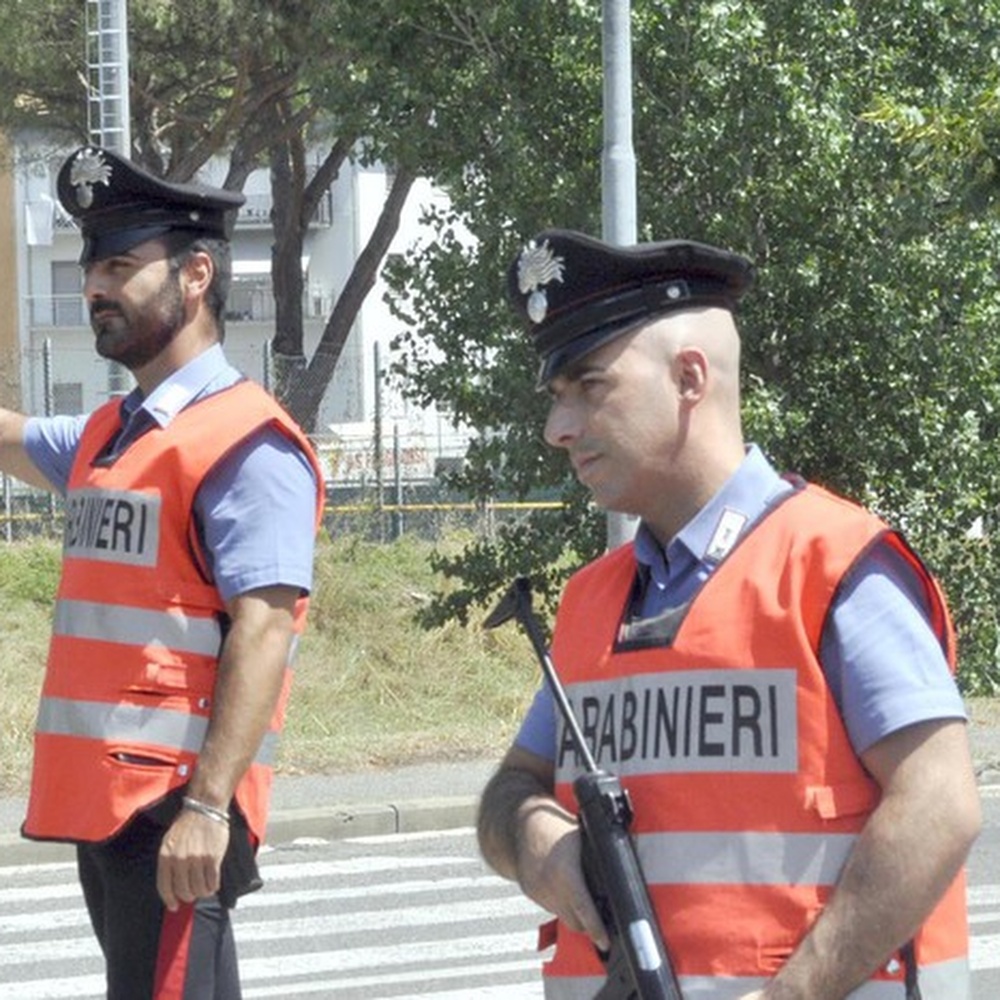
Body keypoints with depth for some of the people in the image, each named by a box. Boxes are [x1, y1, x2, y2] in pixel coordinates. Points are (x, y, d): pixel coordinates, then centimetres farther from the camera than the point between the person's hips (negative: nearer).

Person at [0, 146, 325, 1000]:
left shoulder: (247, 444, -11)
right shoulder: (109, 436, 16)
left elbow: (263, 633, -18)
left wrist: (208, 805, -25)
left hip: (174, 809, -9)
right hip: (102, 800, 9)